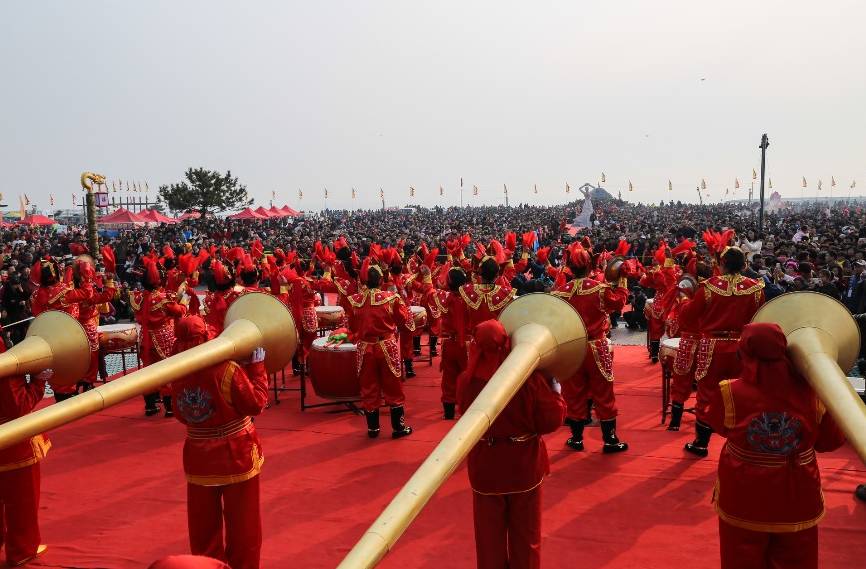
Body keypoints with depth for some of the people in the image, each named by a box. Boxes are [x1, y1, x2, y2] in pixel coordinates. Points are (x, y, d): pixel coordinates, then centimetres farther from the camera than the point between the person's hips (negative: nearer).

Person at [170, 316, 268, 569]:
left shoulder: (177, 375, -6)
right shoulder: (227, 370, -22)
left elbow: (181, 416, 9)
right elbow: (256, 404, -14)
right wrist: (257, 366, -8)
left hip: (199, 459, 5)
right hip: (236, 457, -4)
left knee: (203, 525, 18)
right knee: (242, 525, 12)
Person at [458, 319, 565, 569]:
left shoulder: (466, 381, -16)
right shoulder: (529, 379, -22)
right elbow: (552, 421, -14)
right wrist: (555, 391, 1)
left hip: (485, 465, 1)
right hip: (524, 464, -1)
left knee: (489, 532, 20)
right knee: (525, 532, 21)